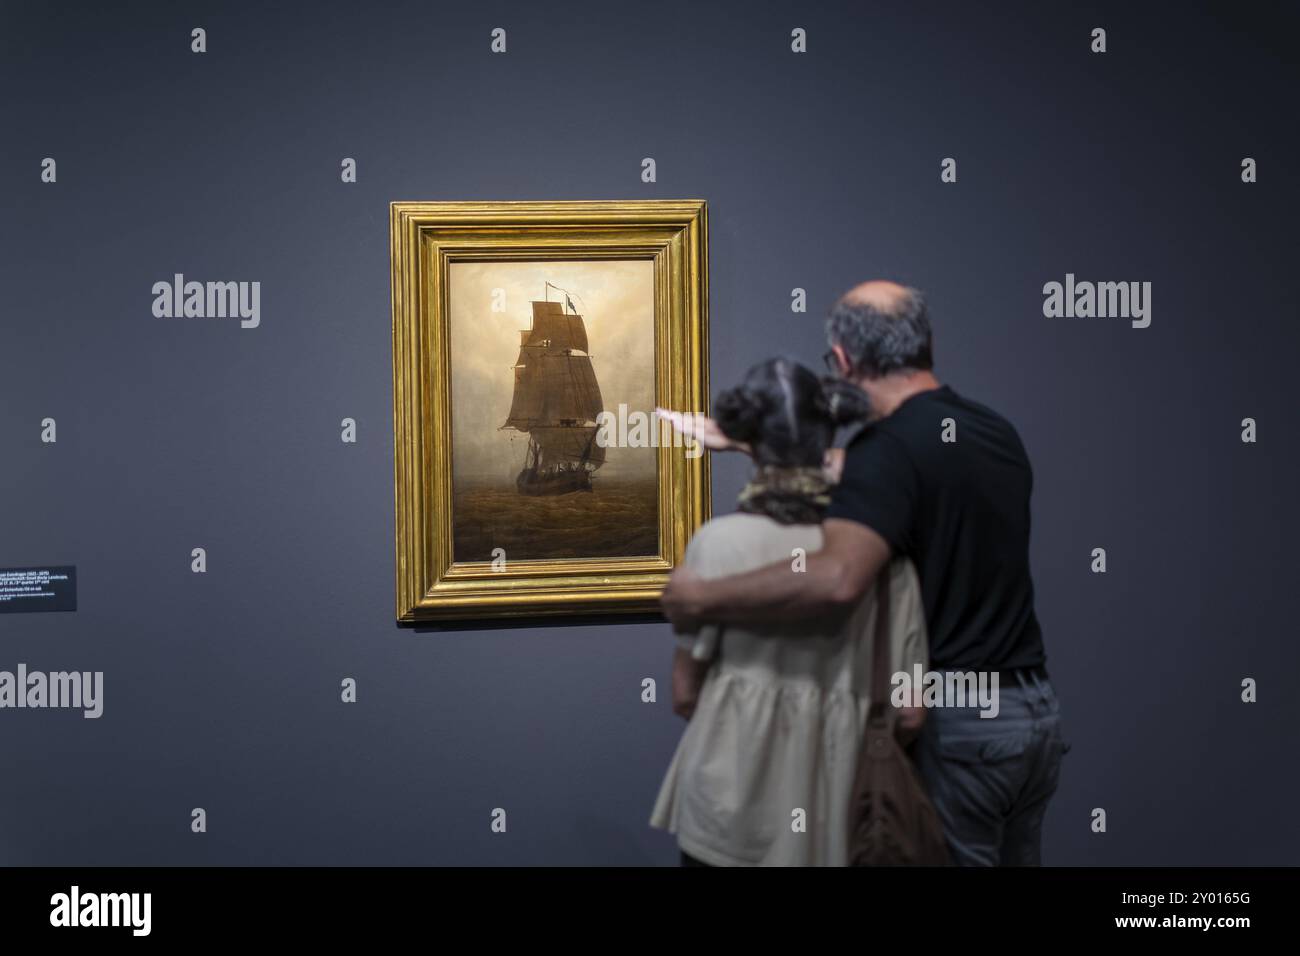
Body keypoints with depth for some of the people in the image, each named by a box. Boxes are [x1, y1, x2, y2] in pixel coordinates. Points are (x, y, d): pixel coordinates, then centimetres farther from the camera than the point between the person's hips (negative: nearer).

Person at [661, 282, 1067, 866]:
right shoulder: (996, 433, 7)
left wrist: (700, 597, -25)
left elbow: (837, 578, -37)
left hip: (957, 724, -8)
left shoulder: (890, 450, -20)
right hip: (1037, 709, 8)